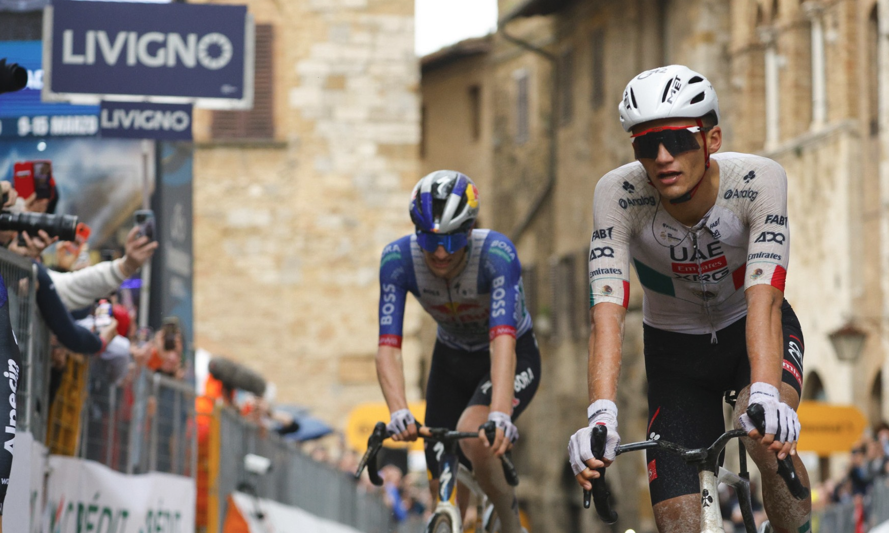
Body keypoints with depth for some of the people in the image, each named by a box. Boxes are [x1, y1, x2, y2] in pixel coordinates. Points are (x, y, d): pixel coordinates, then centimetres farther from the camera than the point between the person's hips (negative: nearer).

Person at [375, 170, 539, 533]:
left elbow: (502, 341, -43)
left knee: (472, 435, -31)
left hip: (514, 358, -4)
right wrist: (398, 412, -48)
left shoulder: (497, 254, -33)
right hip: (452, 360, 4)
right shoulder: (398, 258, -25)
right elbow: (388, 347, -30)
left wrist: (500, 414, -58)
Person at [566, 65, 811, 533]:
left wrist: (764, 398, -55)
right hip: (676, 349, 1)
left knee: (768, 440, -34)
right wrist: (600, 418, -51)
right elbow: (607, 313, -35)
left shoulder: (758, 180, -29)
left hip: (751, 331, -1)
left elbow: (763, 299, -39)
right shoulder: (618, 194, -27)